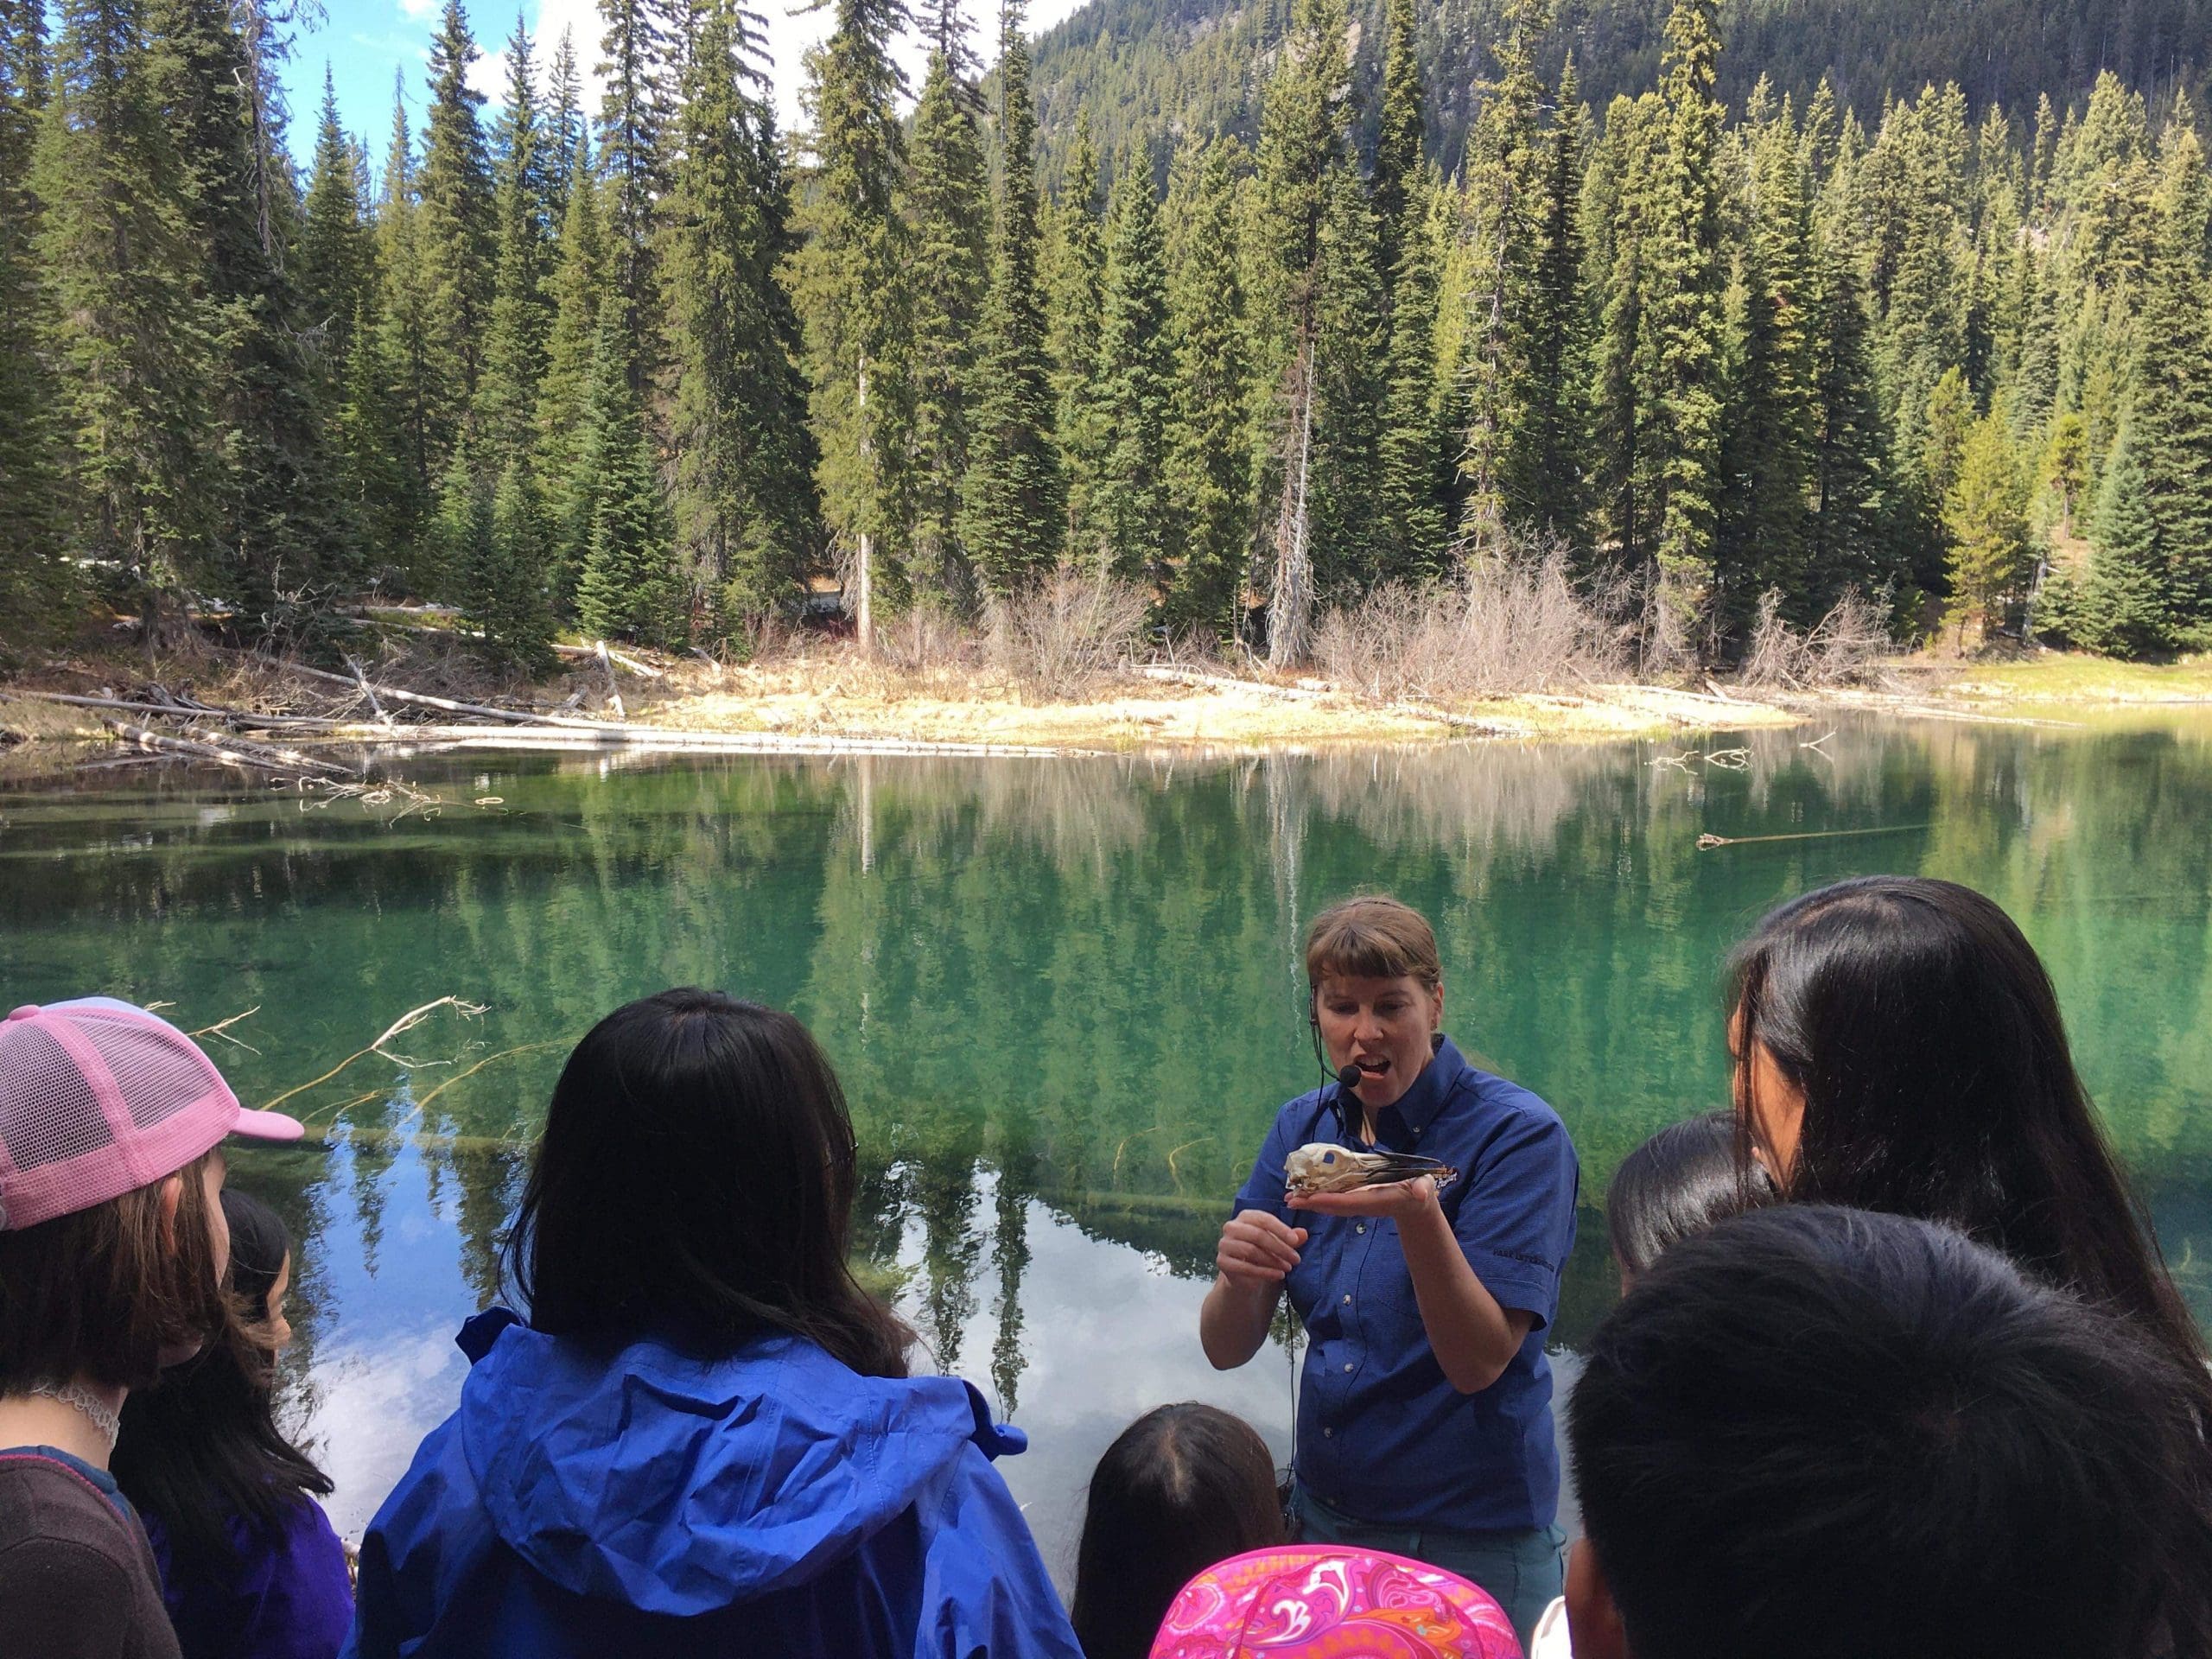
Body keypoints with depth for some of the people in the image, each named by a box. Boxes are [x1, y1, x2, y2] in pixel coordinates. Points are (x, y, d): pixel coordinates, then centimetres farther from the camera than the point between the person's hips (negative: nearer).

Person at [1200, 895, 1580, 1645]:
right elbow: (1226, 1348, -4)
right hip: (1323, 1515, 5)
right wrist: (1238, 1277, -26)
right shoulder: (1303, 1128, -1)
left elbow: (1478, 1363, -21)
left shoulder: (1519, 1134, -15)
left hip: (1471, 1545, -4)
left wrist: (1417, 1213, -37)